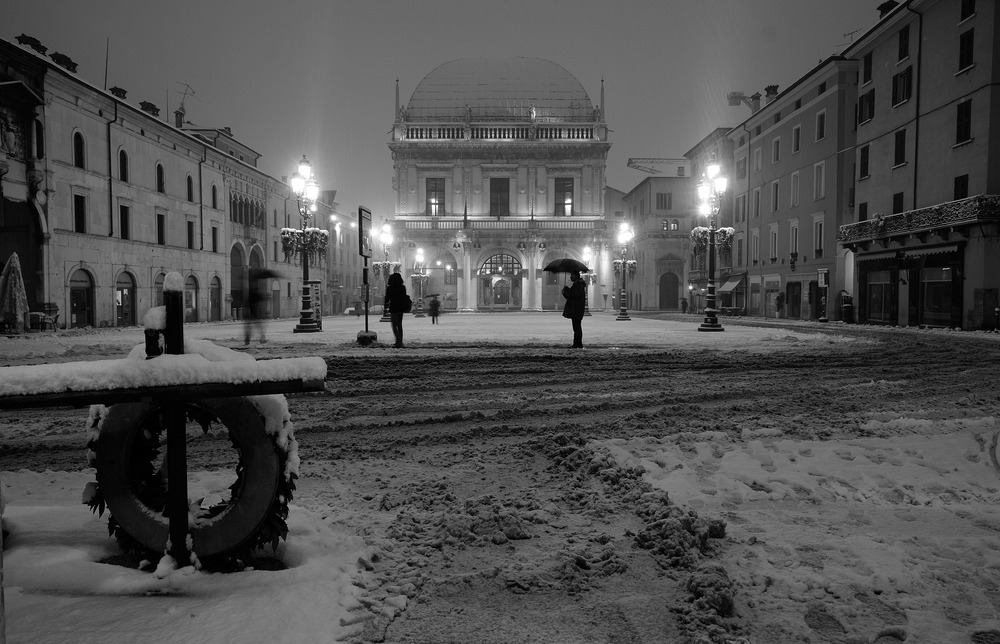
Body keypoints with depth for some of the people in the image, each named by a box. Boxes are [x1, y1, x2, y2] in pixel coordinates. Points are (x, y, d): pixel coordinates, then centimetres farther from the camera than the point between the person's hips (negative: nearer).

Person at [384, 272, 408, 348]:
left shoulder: (390, 288, -11)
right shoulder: (403, 287, 2)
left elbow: (387, 298, -6)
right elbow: (404, 298, 7)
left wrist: (385, 305, 13)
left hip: (394, 308, -5)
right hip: (401, 308, 5)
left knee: (394, 326, 0)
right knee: (399, 325, 15)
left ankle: (399, 342, -12)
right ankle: (400, 342, 20)